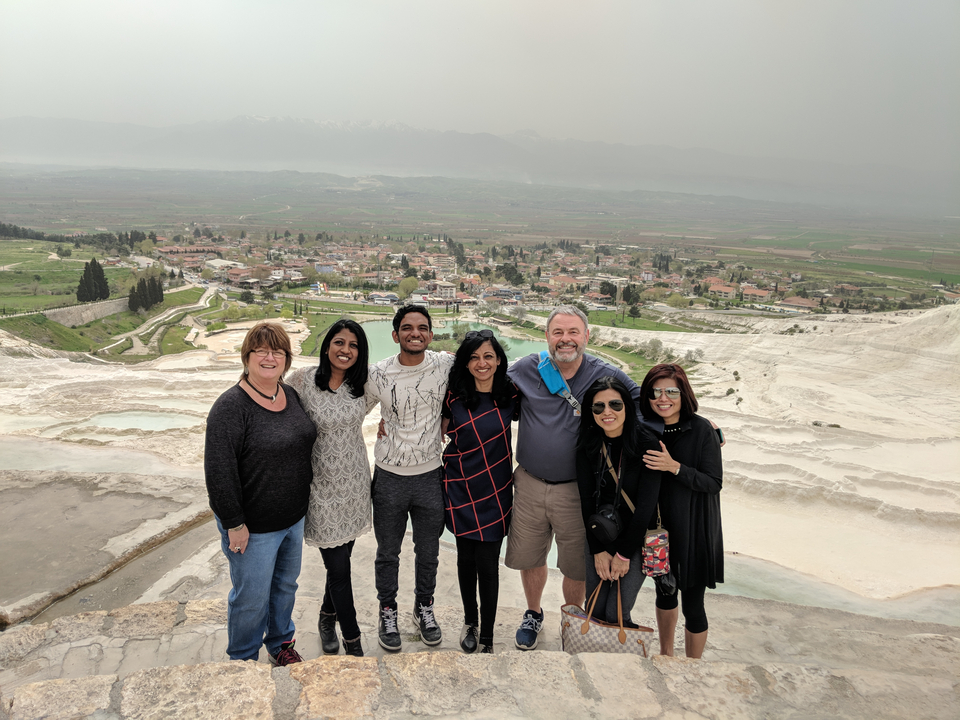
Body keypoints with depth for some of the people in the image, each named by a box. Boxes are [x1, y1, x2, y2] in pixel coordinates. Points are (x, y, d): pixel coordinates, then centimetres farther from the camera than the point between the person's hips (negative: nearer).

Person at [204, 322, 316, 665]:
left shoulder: (291, 395, 2)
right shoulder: (230, 406, -21)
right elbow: (219, 472, -22)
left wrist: (306, 491, 16)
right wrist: (234, 524, -20)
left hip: (294, 517, 7)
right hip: (253, 526, -6)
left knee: (286, 584, 22)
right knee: (252, 597, 9)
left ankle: (281, 642, 45)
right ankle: (243, 661, 33)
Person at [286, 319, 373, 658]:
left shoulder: (362, 383, -2)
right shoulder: (302, 380, -14)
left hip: (355, 483, 4)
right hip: (322, 485, -4)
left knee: (341, 557, 16)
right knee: (338, 567, 1)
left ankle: (327, 618, 42)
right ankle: (352, 639, 19)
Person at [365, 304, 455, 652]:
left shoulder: (445, 365, -9)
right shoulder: (379, 373, -8)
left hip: (430, 475, 1)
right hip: (389, 477, 0)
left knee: (428, 552, 17)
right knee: (388, 553, 15)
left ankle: (424, 607, 41)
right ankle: (388, 611, 37)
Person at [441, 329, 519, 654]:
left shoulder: (511, 393, -3)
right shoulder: (454, 397, -5)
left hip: (495, 491, 0)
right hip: (462, 490, 0)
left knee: (488, 564, 1)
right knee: (466, 558, 13)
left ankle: (487, 638, 18)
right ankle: (470, 621, 37)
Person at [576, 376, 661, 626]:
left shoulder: (647, 445, -16)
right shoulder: (587, 446, -4)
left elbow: (646, 504, -15)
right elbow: (586, 501, -2)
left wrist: (623, 554, -11)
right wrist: (598, 550, -5)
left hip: (637, 539, -3)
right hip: (599, 536, 3)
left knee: (616, 614, -6)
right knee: (594, 611, 5)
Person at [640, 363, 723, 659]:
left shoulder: (701, 430, -15)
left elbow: (714, 483, -16)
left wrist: (674, 466, -27)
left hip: (693, 532, -4)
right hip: (658, 529, 4)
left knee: (692, 604, 4)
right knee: (664, 591, 21)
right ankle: (665, 654, 44)